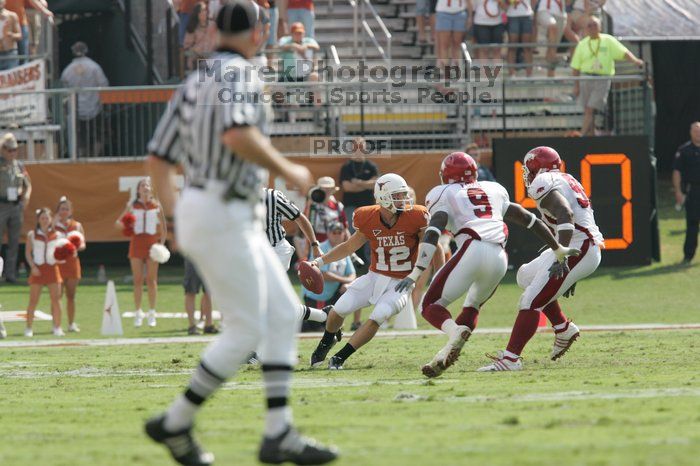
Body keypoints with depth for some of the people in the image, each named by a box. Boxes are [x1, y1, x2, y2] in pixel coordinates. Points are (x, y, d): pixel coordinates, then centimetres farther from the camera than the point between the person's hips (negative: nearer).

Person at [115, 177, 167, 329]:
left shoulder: (156, 206, 4)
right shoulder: (132, 206, 6)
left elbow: (163, 228, 9)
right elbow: (118, 222, 9)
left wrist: (162, 244, -3)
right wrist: (122, 225, -14)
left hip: (152, 243, -1)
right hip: (136, 243, 1)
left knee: (151, 279, 0)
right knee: (137, 280, 0)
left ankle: (152, 313, 5)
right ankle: (138, 313, 4)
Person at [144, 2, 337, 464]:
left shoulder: (192, 84, 16)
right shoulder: (240, 75, -10)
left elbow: (157, 160, 16)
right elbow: (238, 136, -30)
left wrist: (177, 218, 25)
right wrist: (288, 170, -16)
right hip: (224, 216, -9)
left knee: (283, 313, 7)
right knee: (246, 331, -5)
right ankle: (176, 423, 1)